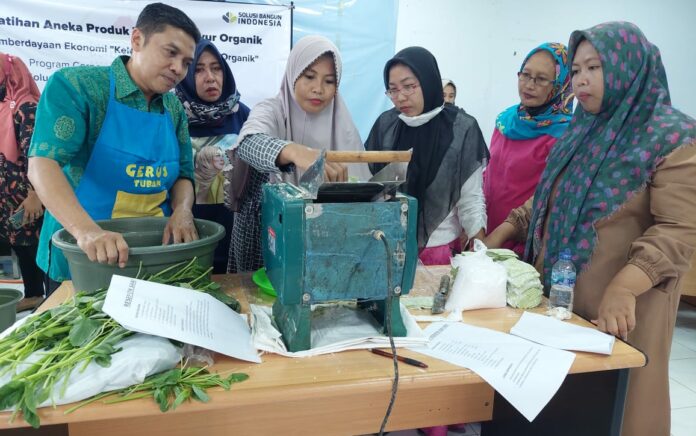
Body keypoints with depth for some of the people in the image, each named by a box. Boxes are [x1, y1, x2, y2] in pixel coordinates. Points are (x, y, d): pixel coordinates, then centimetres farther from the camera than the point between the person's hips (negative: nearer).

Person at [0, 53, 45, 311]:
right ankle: (32, 295, 27)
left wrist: (34, 195, -25)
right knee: (22, 247, 15)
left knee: (38, 248, -2)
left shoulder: (25, 108, -13)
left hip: (27, 199, -9)